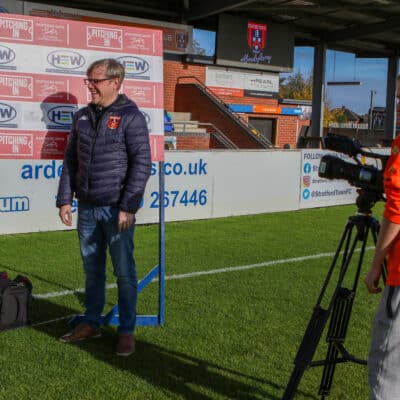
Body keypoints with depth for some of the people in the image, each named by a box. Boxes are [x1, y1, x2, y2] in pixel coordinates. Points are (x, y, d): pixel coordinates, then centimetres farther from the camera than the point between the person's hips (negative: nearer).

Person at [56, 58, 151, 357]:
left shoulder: (130, 116, -8)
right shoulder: (82, 117, 10)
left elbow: (142, 164, -12)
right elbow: (70, 161, 14)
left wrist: (128, 207, -16)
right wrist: (65, 199, 7)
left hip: (117, 209, -5)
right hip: (87, 209, 5)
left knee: (124, 272, 4)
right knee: (92, 270, 14)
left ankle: (127, 330, 15)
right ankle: (91, 323, 28)